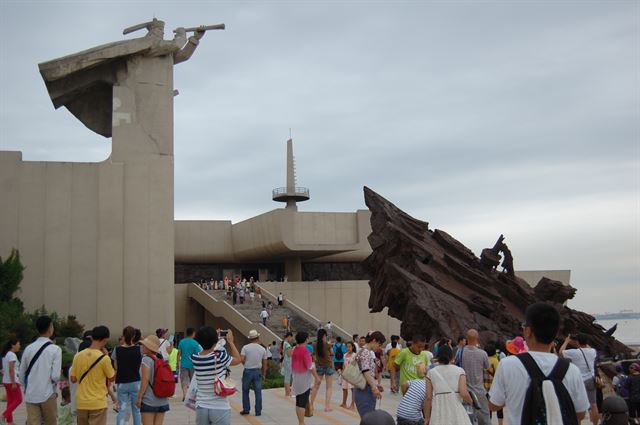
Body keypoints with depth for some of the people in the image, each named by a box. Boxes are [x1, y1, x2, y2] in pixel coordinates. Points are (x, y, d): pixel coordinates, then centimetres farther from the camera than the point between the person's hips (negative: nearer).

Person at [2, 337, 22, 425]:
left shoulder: (5, 354, 14)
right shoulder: (12, 355, -15)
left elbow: (4, 369, 16)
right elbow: (11, 370, -21)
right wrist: (13, 383, -21)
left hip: (6, 381, 9)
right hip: (12, 381, -9)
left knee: (10, 400, 11)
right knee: (18, 399, -1)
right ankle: (5, 415, -7)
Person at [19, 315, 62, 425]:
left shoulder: (28, 348, 4)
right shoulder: (55, 349, -9)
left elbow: (22, 374, 10)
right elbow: (55, 376, -13)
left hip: (30, 396, 3)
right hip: (47, 394, -3)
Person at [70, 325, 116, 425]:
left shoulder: (78, 355, -1)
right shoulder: (104, 358, -15)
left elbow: (73, 379, 5)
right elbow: (112, 378, -2)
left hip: (81, 403, 5)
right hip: (98, 404, -5)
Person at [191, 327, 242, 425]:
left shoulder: (194, 358, -4)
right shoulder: (220, 356, -15)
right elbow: (238, 359, 4)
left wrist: (215, 339, 24)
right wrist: (230, 342, 13)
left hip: (201, 407, 4)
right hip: (220, 408, -4)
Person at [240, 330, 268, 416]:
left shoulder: (245, 347, -6)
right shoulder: (262, 349, 2)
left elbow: (242, 359, -14)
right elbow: (264, 364, 5)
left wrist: (246, 365, 8)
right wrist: (264, 374, 15)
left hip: (247, 371, -1)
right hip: (258, 371, 2)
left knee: (245, 391, 13)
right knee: (258, 392, 7)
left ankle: (246, 409, 15)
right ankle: (258, 411, 8)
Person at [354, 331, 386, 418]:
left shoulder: (368, 352, 17)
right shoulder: (365, 352, -12)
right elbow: (366, 372, -24)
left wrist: (375, 386, 25)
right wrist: (374, 387, -33)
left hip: (366, 390, 10)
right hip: (365, 391, -10)